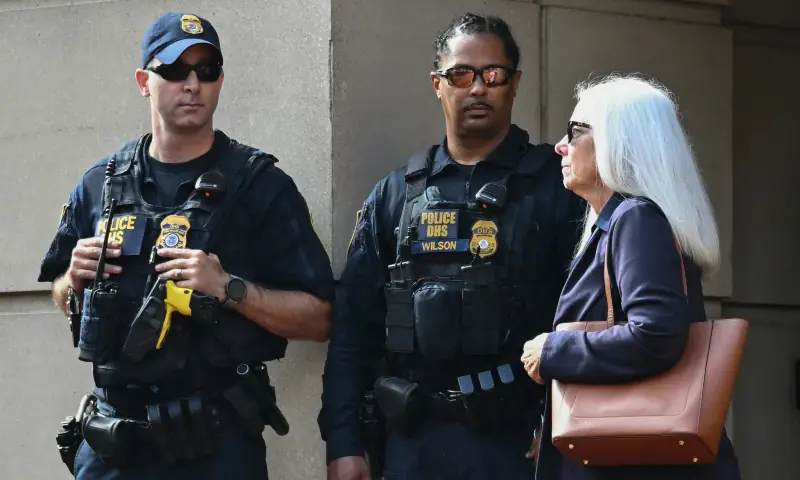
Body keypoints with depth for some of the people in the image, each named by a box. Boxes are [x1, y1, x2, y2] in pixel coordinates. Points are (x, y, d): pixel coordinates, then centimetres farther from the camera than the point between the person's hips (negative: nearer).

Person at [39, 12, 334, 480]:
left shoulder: (260, 185, -4)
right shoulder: (99, 185, 8)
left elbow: (317, 319, -7)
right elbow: (63, 297, 20)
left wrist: (228, 288, -19)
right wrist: (76, 280, -2)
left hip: (218, 440, -3)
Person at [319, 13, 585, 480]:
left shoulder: (556, 186, 1)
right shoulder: (395, 194, 11)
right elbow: (354, 324, 10)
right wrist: (342, 441, 3)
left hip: (516, 439, -3)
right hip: (414, 440, 3)